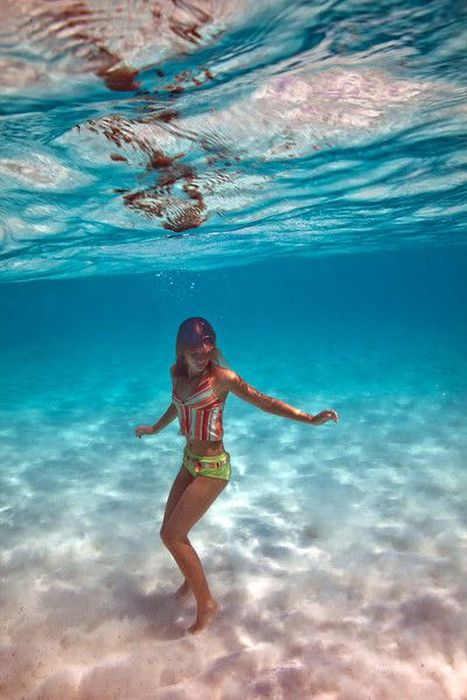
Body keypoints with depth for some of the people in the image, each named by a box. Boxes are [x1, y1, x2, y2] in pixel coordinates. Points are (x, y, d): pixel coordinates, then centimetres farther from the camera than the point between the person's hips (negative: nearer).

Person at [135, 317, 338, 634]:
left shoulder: (221, 377, -19)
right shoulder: (177, 373, 0)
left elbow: (264, 401, -19)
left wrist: (310, 419, -27)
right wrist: (155, 428, 37)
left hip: (212, 468, -7)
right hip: (190, 461, 7)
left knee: (172, 535, -6)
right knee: (170, 531, 15)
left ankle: (207, 604, 14)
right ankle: (193, 577, 45)